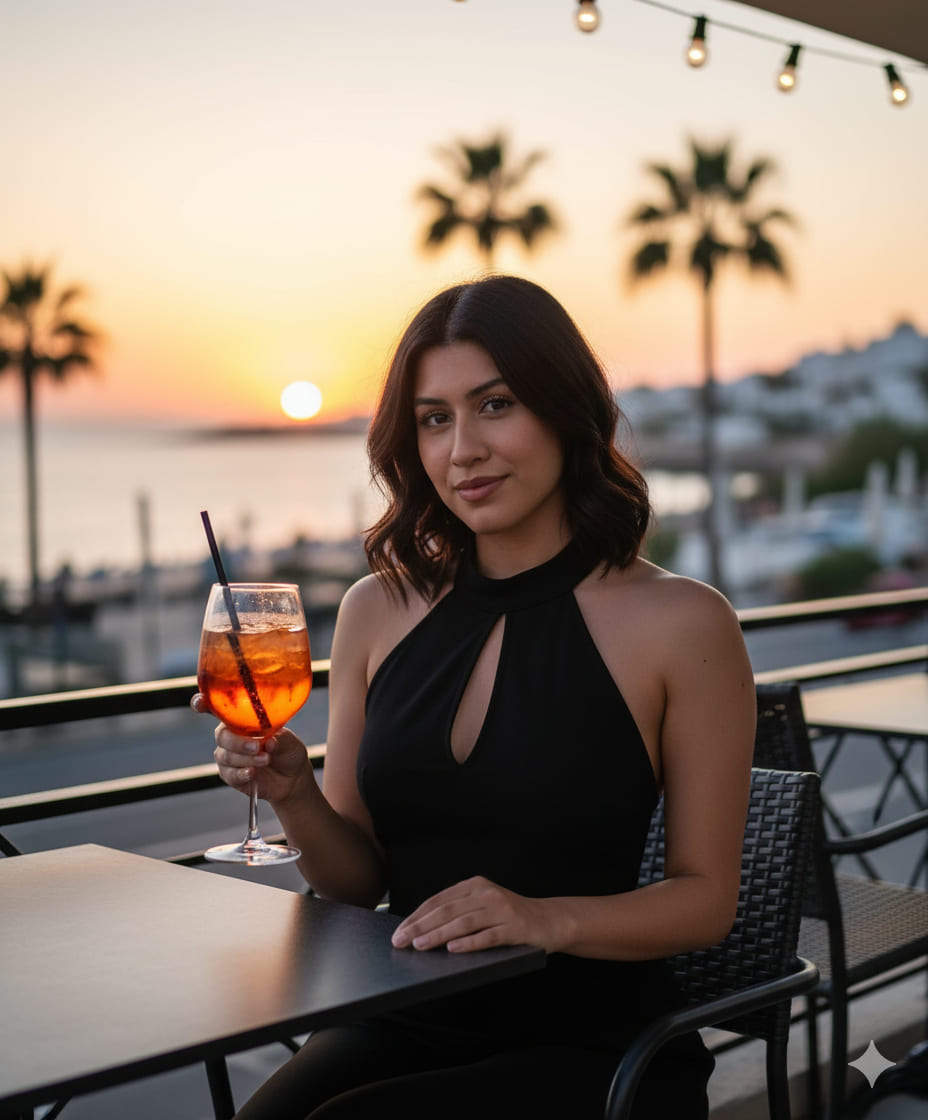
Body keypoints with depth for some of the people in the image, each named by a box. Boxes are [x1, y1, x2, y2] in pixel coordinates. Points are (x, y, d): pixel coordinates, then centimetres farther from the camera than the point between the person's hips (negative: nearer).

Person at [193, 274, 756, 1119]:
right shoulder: (378, 610, 5)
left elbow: (707, 896, -3)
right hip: (407, 1026, 3)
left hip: (591, 1051, -3)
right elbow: (356, 880, 11)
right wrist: (294, 796, -10)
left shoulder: (682, 623, -8)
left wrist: (548, 919, -20)